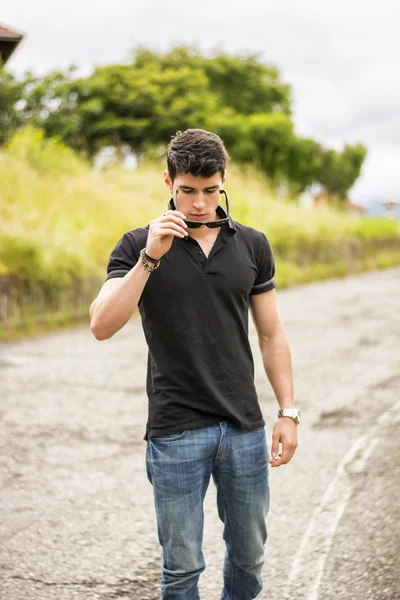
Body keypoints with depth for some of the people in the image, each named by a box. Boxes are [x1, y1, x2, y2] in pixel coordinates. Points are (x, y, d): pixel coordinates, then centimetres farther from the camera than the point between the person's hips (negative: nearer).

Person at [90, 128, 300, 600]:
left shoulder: (252, 246, 5)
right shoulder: (139, 245, -4)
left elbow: (271, 334, 9)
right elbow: (102, 326, -16)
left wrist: (288, 411, 4)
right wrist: (150, 257, -24)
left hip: (244, 426, 3)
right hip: (176, 431, -3)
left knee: (249, 554, 14)